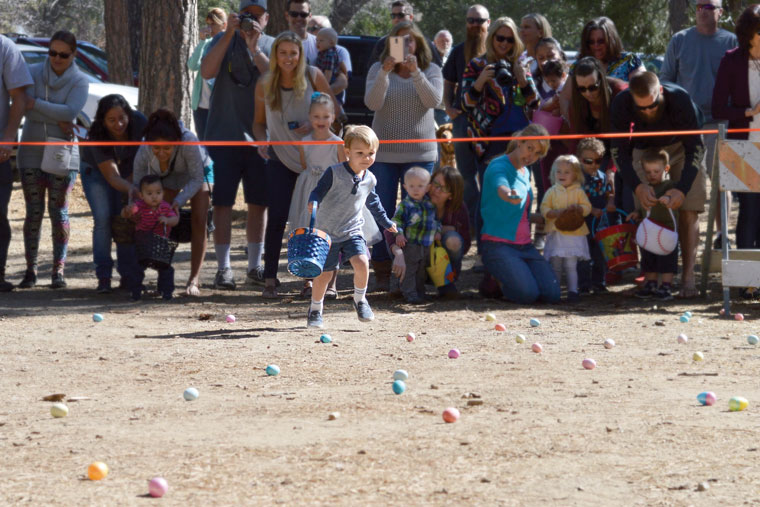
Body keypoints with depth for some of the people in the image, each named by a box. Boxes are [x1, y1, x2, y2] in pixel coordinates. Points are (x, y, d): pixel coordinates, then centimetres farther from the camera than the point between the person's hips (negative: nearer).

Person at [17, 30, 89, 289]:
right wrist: (58, 120, -17)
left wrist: (37, 105, -17)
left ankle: (58, 270, 3)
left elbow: (71, 111, -16)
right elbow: (26, 107, -10)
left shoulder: (79, 81, -1)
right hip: (31, 151, 1)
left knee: (59, 211, -2)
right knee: (34, 212, 0)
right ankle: (31, 269, 3)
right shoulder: (33, 73, 2)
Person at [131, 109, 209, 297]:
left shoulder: (188, 141, -43)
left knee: (199, 222, -13)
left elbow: (197, 179, -31)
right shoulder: (144, 152, -36)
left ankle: (194, 279, -12)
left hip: (198, 170, -2)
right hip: (168, 177, 2)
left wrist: (178, 201, -43)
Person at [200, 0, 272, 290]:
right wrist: (229, 34, -19)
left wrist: (254, 47, -20)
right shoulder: (224, 41, 3)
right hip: (224, 135, -2)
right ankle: (223, 268, -1)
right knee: (223, 203, -4)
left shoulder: (272, 46, 4)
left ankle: (255, 265, 21)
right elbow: (207, 71, -14)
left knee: (258, 203, 10)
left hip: (260, 136, 2)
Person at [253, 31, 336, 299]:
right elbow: (259, 122, 10)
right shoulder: (264, 85, -2)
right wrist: (262, 141, -11)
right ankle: (270, 279, 1)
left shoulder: (313, 76, -6)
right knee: (277, 218, -6)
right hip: (280, 159, 0)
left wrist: (313, 125, -17)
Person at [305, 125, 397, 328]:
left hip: (352, 231, 3)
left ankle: (360, 300, 7)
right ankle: (315, 310, 24)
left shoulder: (369, 179, 3)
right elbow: (319, 190, -13)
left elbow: (373, 202, 20)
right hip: (328, 232, -3)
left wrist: (386, 223, 30)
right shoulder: (335, 173, -14)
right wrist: (313, 203, -36)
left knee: (361, 263, -19)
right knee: (324, 273, 1)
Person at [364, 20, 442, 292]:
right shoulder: (377, 69, 2)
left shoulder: (431, 70, 4)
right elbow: (372, 103, -13)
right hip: (384, 153, 0)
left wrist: (416, 72, -27)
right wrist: (385, 73, -27)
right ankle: (382, 272, 8)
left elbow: (433, 100, -14)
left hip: (420, 152, 0)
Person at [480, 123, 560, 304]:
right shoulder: (498, 166, -10)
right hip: (499, 245, -8)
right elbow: (500, 188, -36)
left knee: (552, 294, -12)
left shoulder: (526, 172, 16)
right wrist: (509, 195, -57)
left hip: (525, 246, 8)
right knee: (527, 294, -26)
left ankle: (505, 277, 14)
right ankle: (493, 280, 5)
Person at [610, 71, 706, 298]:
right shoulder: (621, 104, -30)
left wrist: (682, 188, -38)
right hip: (645, 149, 2)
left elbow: (695, 148, -28)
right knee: (646, 211, -12)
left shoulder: (681, 99, -36)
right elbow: (619, 151, -21)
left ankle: (688, 277, -16)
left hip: (681, 146, -2)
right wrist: (637, 186, -35)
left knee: (688, 210, -14)